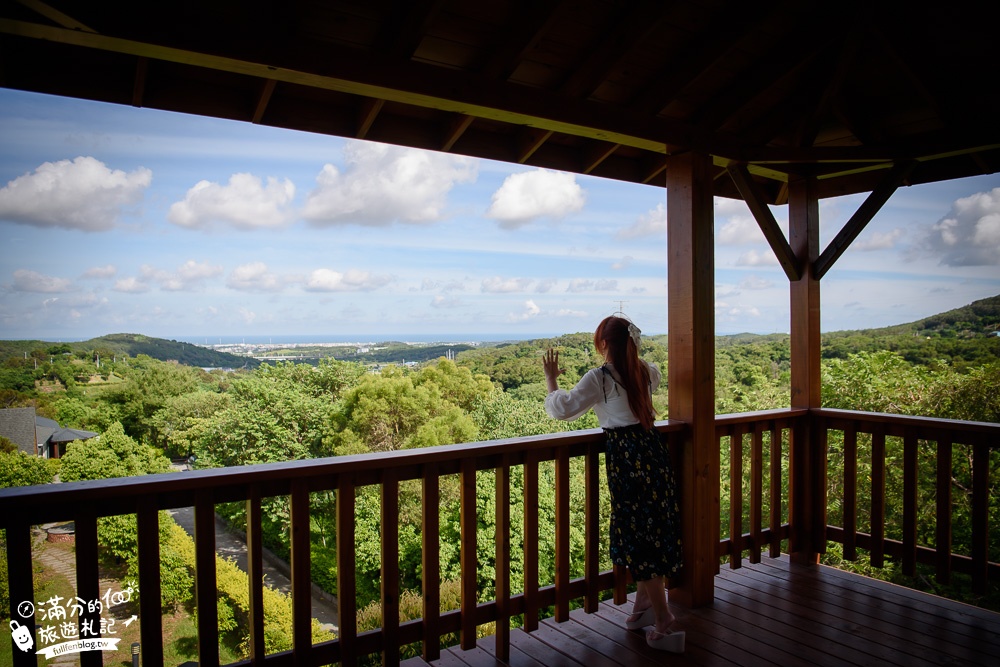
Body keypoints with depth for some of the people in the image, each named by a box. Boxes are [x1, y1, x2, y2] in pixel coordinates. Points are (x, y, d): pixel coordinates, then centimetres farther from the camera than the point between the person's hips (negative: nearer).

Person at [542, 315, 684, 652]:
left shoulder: (599, 378, -11)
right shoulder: (645, 371, 7)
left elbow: (562, 409, -9)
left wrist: (551, 380, 6)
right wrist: (630, 355, 44)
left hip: (627, 459, -7)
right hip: (653, 450, 7)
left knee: (639, 537, 0)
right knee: (653, 531, 16)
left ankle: (664, 626, 4)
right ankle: (643, 605, 30)